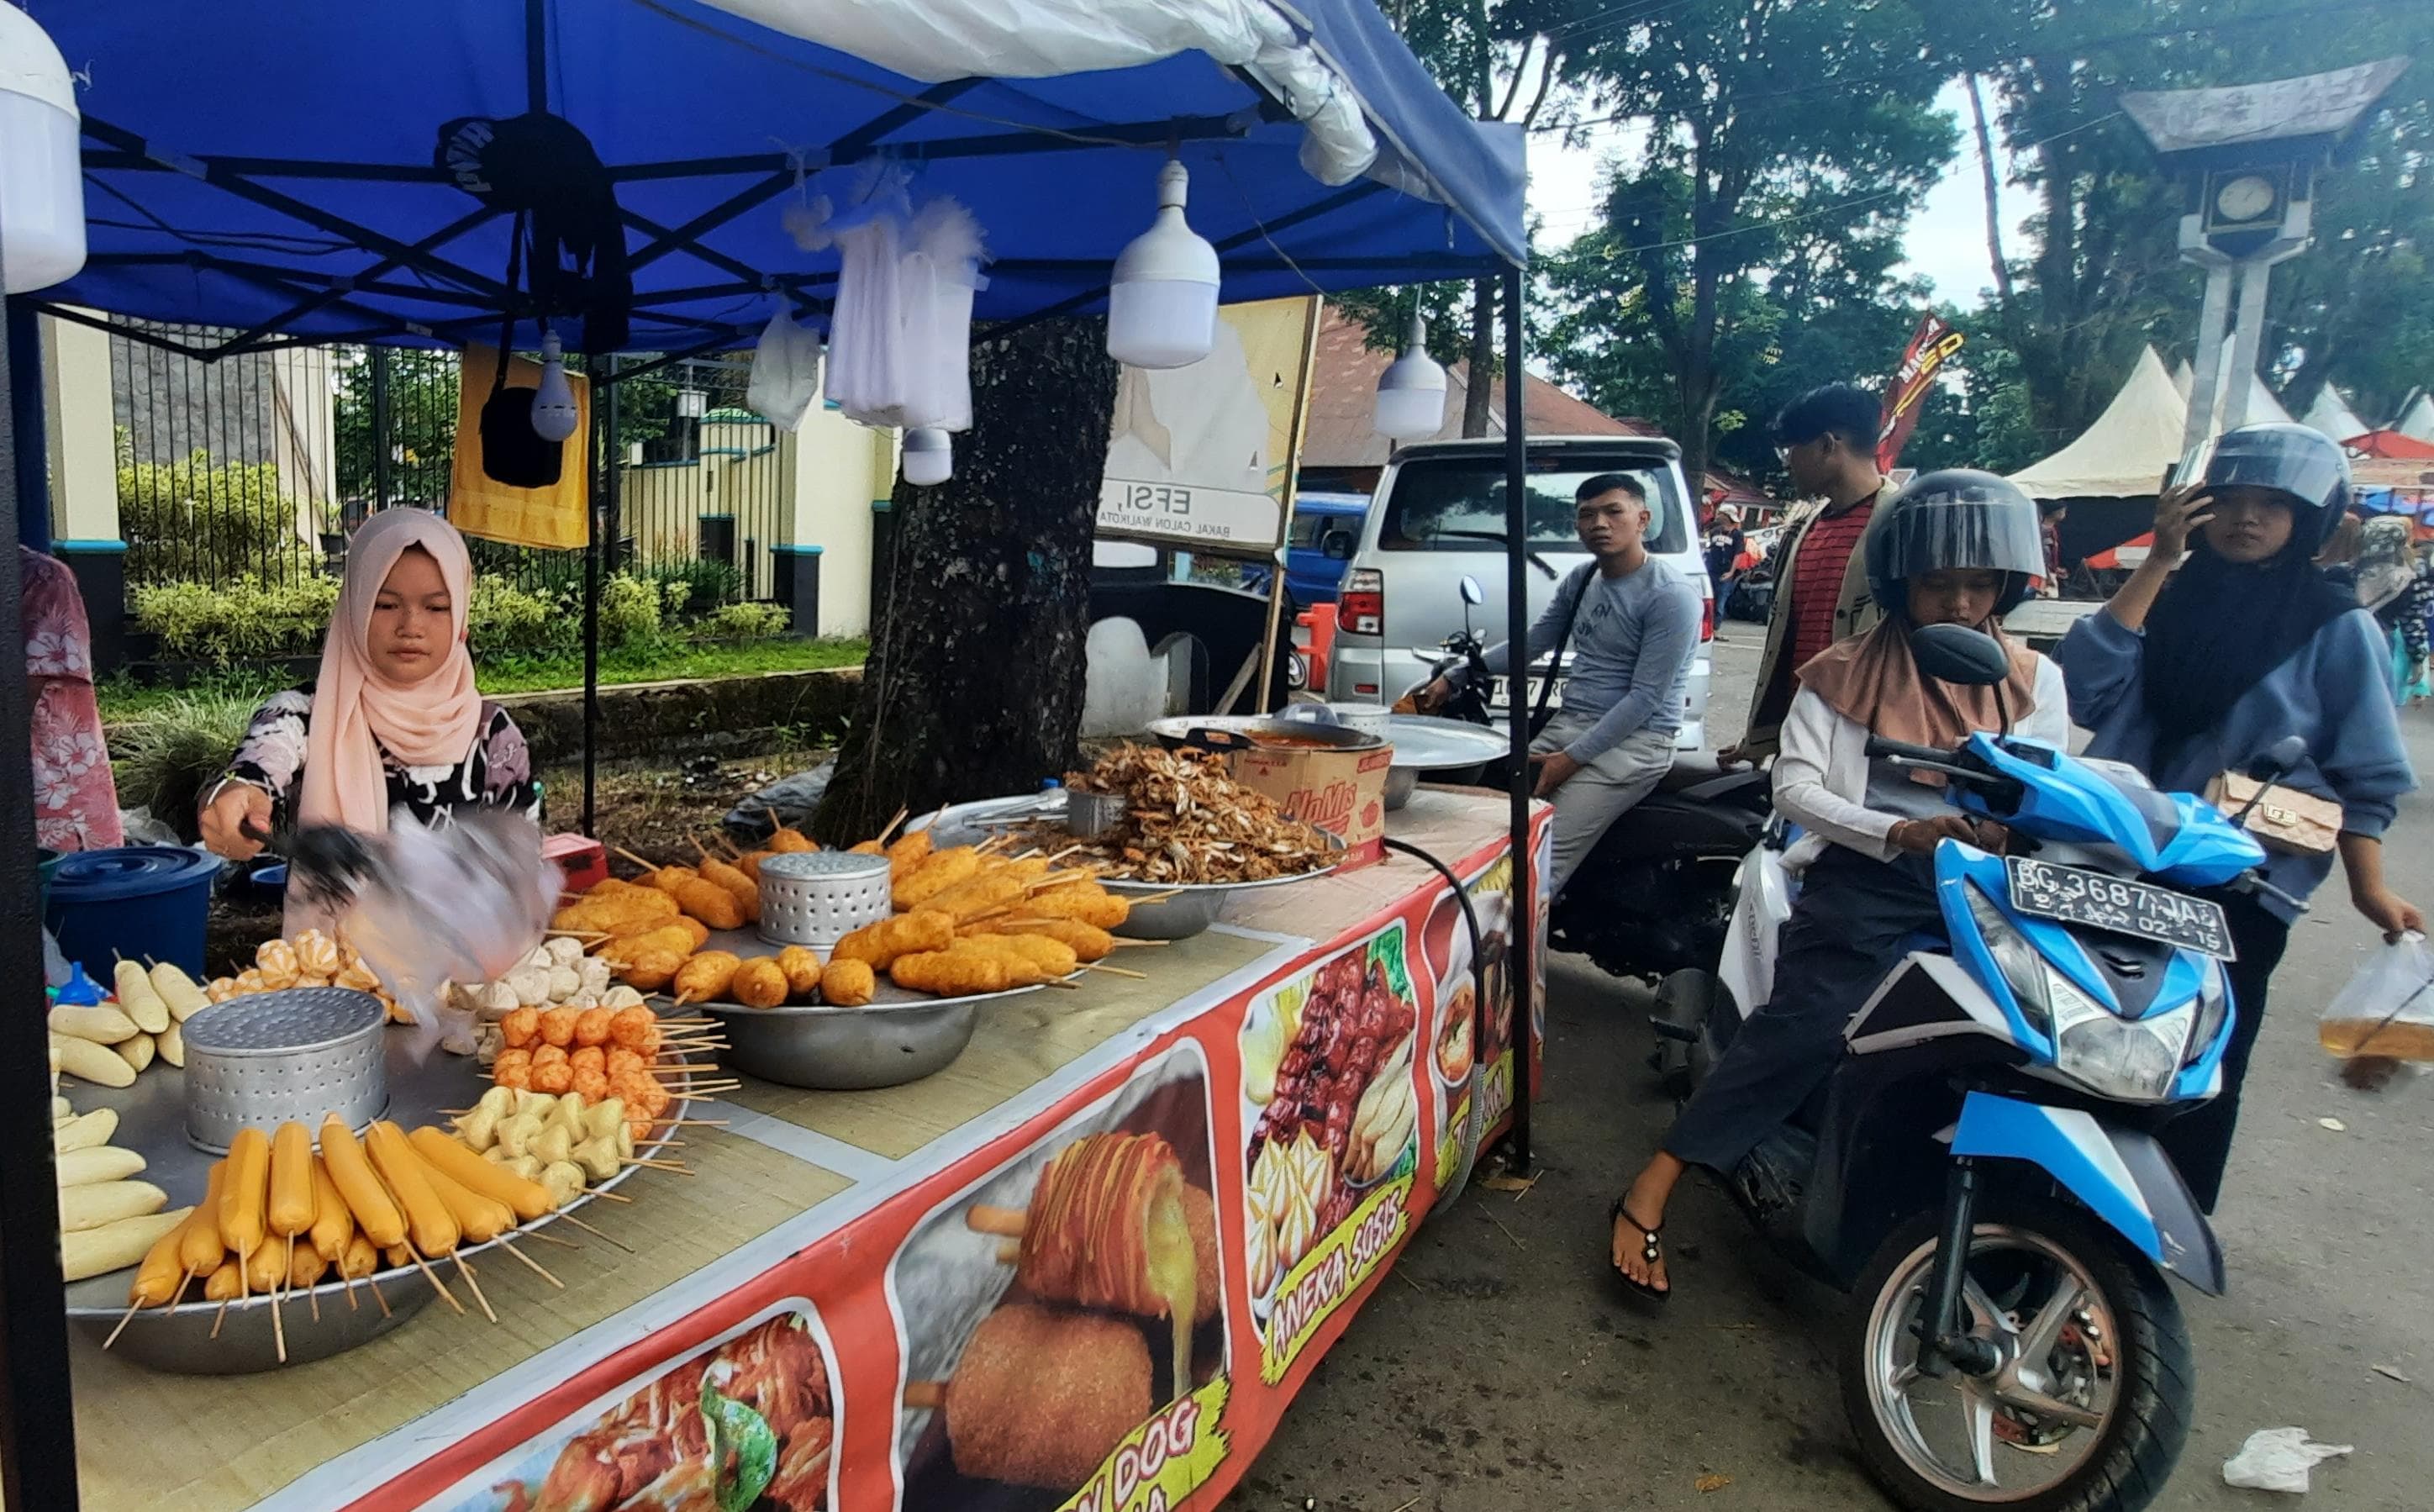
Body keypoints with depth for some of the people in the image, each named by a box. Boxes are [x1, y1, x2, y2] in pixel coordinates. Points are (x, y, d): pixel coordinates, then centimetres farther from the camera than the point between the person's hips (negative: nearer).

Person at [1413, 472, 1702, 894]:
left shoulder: (1671, 595, -12)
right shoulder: (1580, 579, 11)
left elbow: (1646, 697, -16)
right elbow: (1532, 643, 21)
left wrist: (1573, 758, -19)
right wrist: (1454, 678, 14)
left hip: (1634, 739, -8)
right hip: (1567, 723, 8)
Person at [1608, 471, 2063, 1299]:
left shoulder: (2033, 681, 18)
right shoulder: (1846, 672, 9)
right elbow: (1794, 785, -1)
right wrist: (1894, 833, -17)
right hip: (1863, 878, -4)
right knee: (1807, 1022, -25)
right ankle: (1652, 1188, -23)